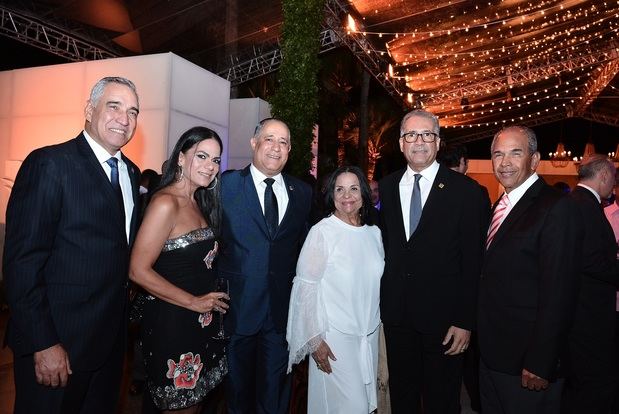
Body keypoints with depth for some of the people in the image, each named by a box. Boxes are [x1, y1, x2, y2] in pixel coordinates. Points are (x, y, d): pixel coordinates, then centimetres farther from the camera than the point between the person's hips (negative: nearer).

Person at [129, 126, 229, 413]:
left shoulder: (198, 202, 9)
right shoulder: (166, 203, -17)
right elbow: (138, 271, -21)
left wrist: (210, 299, -1)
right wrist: (195, 302, -16)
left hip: (202, 323, 8)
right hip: (171, 323, -8)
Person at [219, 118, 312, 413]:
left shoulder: (302, 192, 5)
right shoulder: (225, 184, -4)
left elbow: (304, 246, 7)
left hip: (283, 309, 2)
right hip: (238, 307, -2)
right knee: (238, 390, 17)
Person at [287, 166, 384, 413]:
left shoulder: (374, 233, 3)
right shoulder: (321, 232, -13)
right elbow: (305, 288, -12)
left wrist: (376, 328, 13)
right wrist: (315, 339, -13)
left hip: (370, 335, 6)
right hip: (334, 337, -5)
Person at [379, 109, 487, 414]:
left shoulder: (466, 191, -8)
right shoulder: (386, 188, 5)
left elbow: (474, 261, -9)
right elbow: (383, 246, 8)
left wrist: (465, 321, -11)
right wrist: (382, 302, 4)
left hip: (442, 316, -3)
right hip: (396, 315, 4)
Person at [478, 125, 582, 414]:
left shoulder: (557, 208, -17)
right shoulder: (500, 206, 9)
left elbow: (559, 294, -21)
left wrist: (540, 364, -21)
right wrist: (482, 338, 12)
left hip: (526, 359, -7)